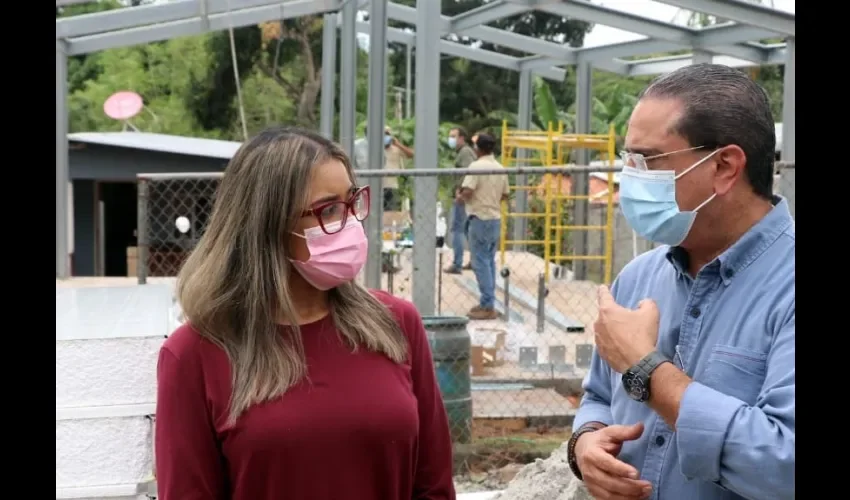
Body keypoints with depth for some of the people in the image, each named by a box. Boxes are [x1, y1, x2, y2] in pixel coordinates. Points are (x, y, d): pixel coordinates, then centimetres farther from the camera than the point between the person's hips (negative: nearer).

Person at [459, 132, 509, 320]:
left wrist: (460, 196, 1)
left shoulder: (476, 166, -13)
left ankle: (488, 306, -6)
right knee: (489, 261, 13)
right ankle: (488, 303, 18)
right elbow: (505, 195, 15)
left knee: (480, 262, -4)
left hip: (480, 218, -7)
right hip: (496, 218, 7)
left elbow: (467, 192, -20)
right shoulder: (500, 168, 9)